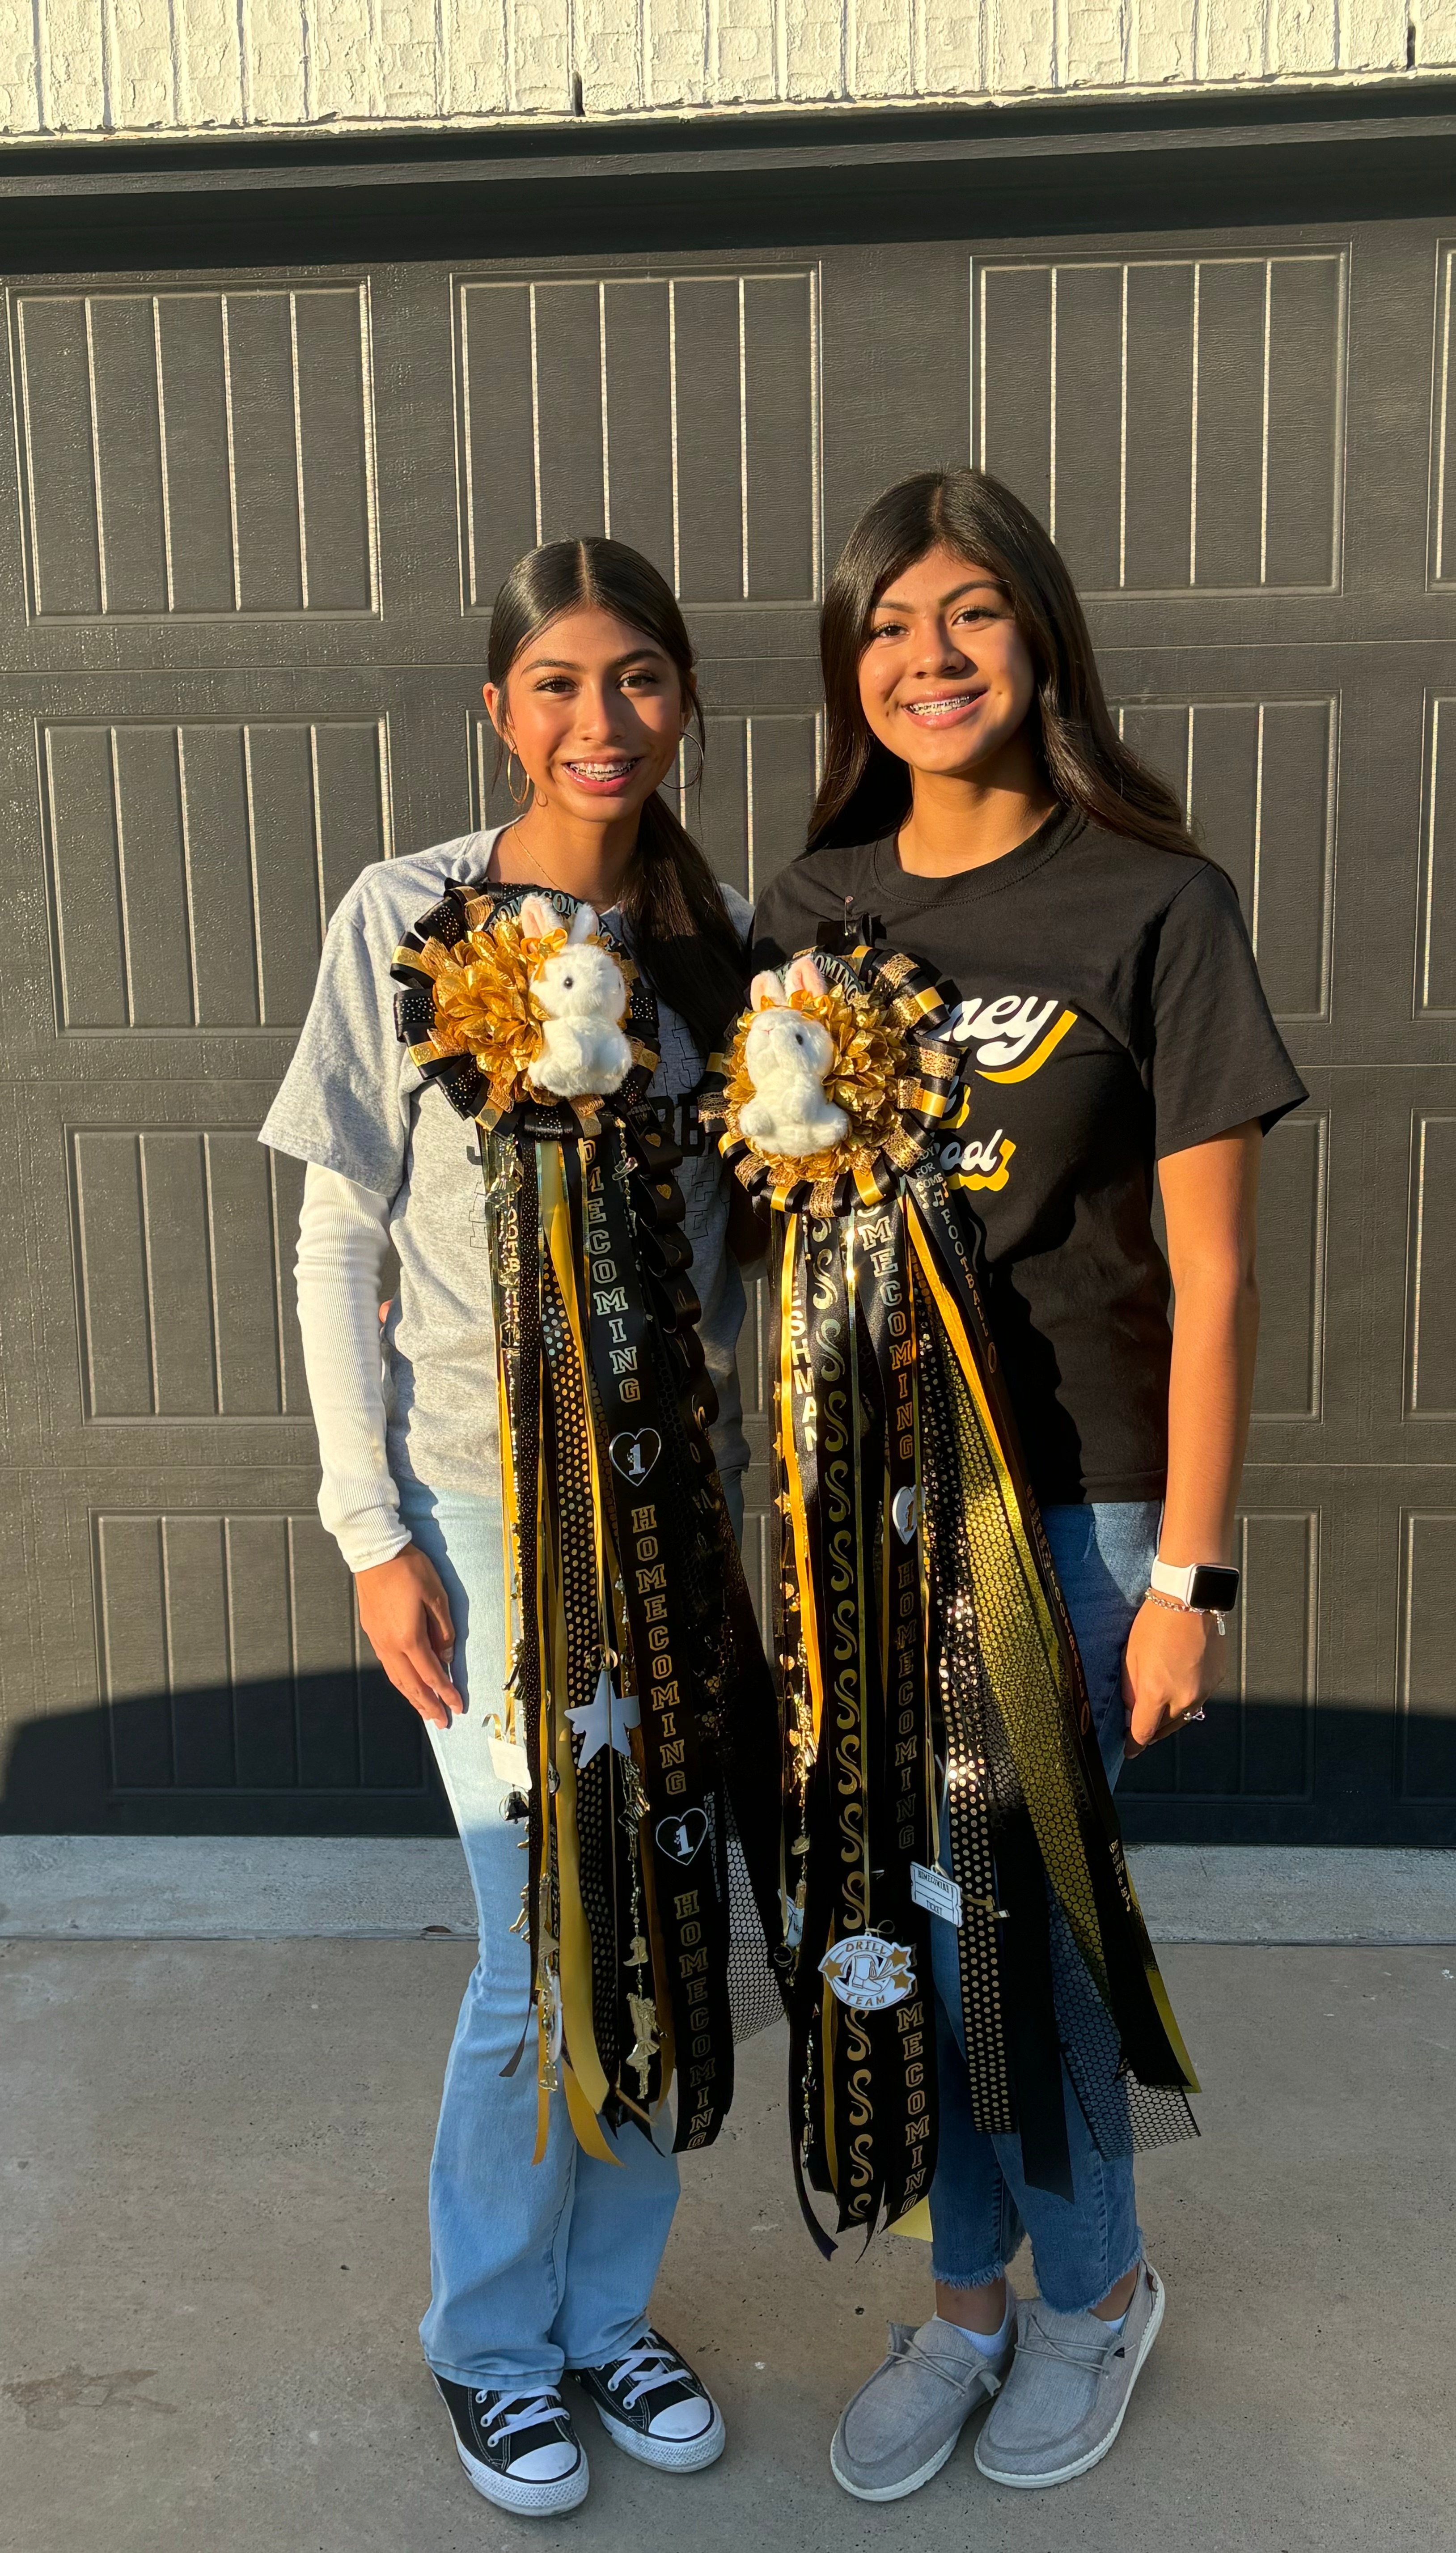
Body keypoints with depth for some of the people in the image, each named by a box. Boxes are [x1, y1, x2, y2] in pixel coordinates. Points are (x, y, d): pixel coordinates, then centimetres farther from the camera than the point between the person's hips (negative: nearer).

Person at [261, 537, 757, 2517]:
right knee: (547, 1966, 2)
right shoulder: (405, 921, -7)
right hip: (490, 1508, -3)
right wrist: (373, 1532, -9)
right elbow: (336, 1244, -5)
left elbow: (742, 1230, 11)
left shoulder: (723, 939, 4)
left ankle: (608, 2308, 37)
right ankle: (492, 2347, 30)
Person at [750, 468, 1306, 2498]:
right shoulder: (808, 914, 4)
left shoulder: (1153, 905, -8)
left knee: (999, 1927, 5)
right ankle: (968, 2300, 40)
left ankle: (1097, 2290, 37)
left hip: (1069, 1505, -4)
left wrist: (1188, 1574, -9)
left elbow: (1212, 1274, -8)